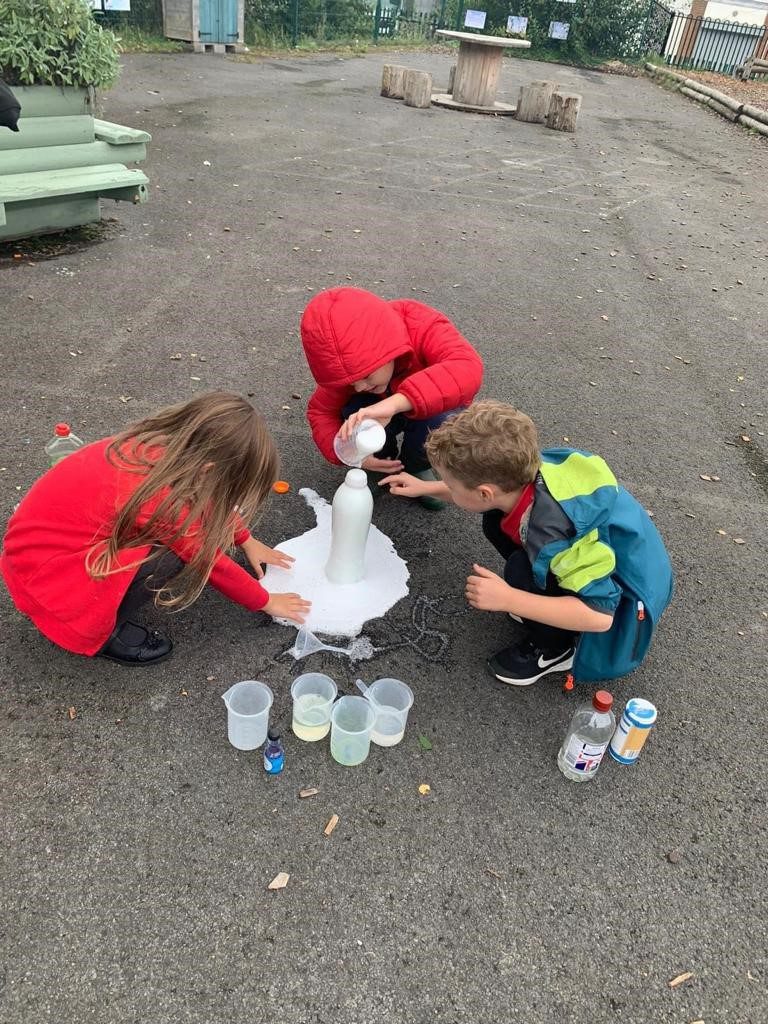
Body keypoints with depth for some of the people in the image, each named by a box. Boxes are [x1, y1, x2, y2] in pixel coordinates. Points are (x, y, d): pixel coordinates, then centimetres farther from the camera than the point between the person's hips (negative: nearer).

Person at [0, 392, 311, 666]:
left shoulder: (160, 443, -12)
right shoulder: (164, 500, -33)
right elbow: (209, 562, -16)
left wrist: (246, 539, 16)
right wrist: (265, 602, -1)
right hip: (44, 571, -8)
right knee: (171, 560, -23)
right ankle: (105, 633, -2)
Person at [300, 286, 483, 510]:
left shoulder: (422, 327, -37)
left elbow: (468, 369, -55)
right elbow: (321, 410, -15)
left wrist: (393, 403, -67)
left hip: (433, 406, -2)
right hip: (386, 413, 2)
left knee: (439, 423, -37)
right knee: (352, 414, -30)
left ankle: (417, 466, -3)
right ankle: (384, 456, 2)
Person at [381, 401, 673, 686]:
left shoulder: (554, 538, -39)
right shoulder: (525, 471, -17)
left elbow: (599, 615, -36)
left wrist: (508, 599, -35)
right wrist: (426, 487, 12)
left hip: (622, 602, -7)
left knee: (522, 569, -30)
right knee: (496, 522, -3)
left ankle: (555, 649, -2)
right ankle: (540, 602, 12)